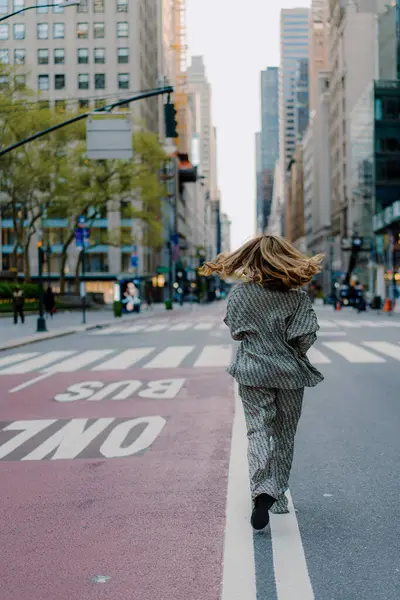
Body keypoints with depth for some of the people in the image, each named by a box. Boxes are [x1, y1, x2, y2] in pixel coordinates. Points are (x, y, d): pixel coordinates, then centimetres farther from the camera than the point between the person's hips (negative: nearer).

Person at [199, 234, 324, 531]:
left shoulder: (240, 292, -5)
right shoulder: (297, 295, -7)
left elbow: (236, 332, -2)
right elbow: (305, 337, -12)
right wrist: (294, 353, 8)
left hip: (253, 372, 0)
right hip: (290, 373, 1)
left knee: (258, 431, -1)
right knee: (285, 435, 14)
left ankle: (262, 492, -23)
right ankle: (278, 496, 23)